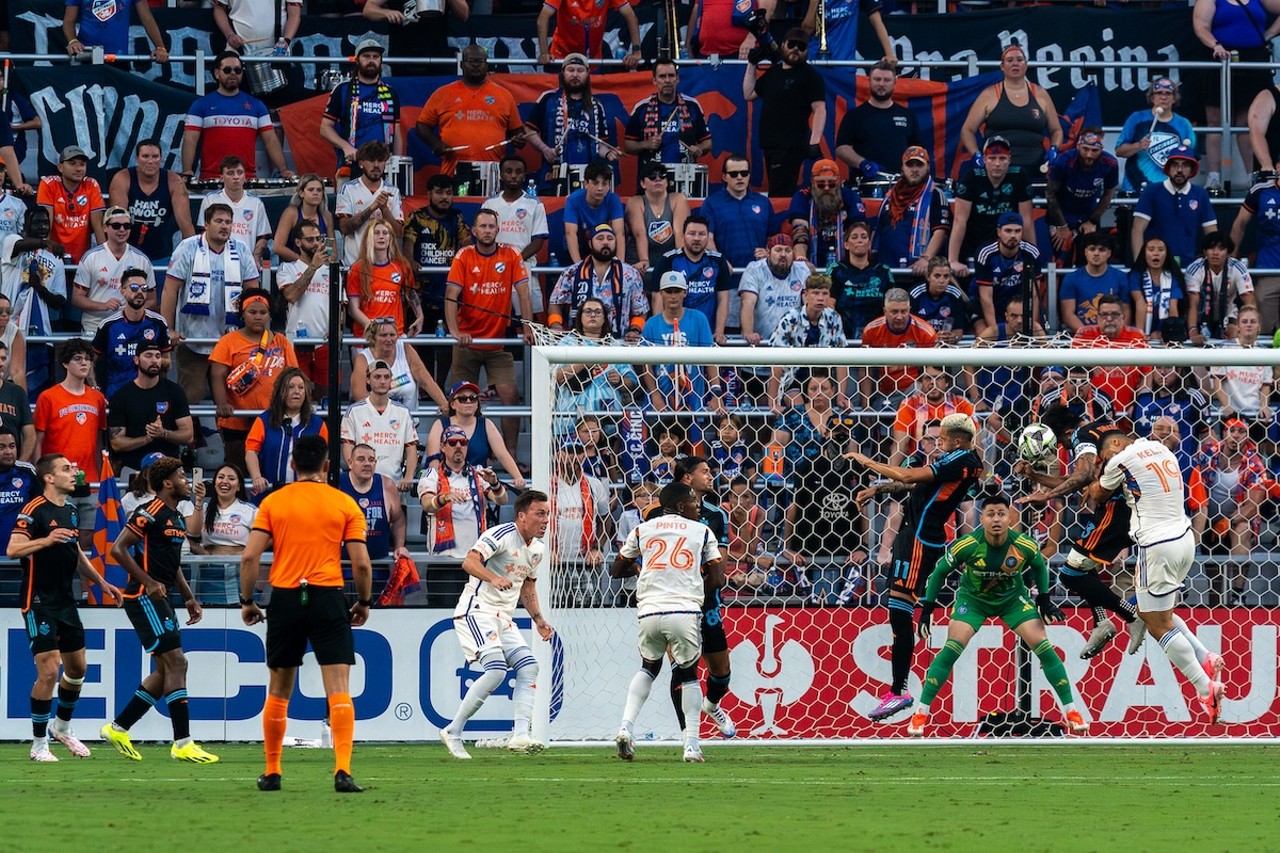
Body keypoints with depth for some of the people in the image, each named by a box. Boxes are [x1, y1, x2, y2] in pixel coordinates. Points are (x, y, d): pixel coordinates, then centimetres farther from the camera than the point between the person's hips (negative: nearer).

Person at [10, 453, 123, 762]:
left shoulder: (70, 510, 13)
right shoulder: (34, 510, -13)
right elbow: (12, 549, -22)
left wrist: (101, 582, 23)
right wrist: (46, 540, -36)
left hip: (66, 602, 8)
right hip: (40, 603, -8)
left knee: (77, 668, 13)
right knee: (48, 670, -12)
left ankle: (62, 726, 35)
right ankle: (39, 745, -3)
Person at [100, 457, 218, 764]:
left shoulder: (177, 518, 17)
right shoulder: (150, 513, -13)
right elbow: (118, 549, -18)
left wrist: (189, 598, 19)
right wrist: (149, 582, -22)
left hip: (159, 600, 10)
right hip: (144, 598, -10)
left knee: (167, 671, 10)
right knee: (175, 663, -12)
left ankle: (118, 728, 17)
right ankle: (182, 743, -12)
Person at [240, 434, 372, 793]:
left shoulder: (273, 502, 5)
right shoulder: (345, 504, 2)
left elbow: (250, 557, -2)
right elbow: (361, 563, -1)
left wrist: (247, 601, 9)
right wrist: (364, 602, 14)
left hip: (285, 599, 1)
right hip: (328, 598, -1)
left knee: (278, 692, 14)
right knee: (338, 691, -5)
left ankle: (272, 772, 19)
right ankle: (343, 771, -19)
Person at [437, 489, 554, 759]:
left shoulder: (538, 550, 13)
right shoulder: (502, 534, -14)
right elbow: (469, 562, -25)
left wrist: (538, 619, 18)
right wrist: (494, 578, -41)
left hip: (503, 619, 9)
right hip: (476, 612, -9)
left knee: (528, 667, -6)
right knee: (496, 670, -21)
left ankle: (520, 735, -11)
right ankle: (453, 732, -12)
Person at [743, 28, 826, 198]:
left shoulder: (809, 75, -4)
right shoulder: (773, 72, 18)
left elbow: (820, 109, -12)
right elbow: (748, 95, 24)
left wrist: (814, 142, -22)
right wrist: (751, 64, 19)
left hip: (790, 147, -8)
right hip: (771, 145, 8)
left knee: (779, 196, -16)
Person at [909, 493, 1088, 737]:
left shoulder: (1025, 546, -23)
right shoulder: (967, 546, -27)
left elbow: (1040, 567, 2)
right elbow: (940, 571, -11)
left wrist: (1044, 600, -1)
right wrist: (926, 609, -11)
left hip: (1013, 598, 1)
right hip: (973, 598, -1)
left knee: (1043, 647, -9)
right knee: (952, 649, -18)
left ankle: (1071, 711, 4)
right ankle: (920, 713, -8)